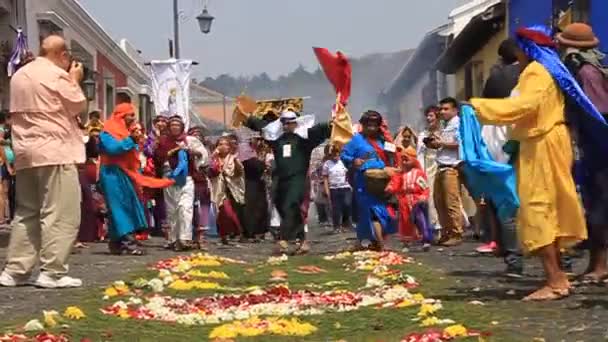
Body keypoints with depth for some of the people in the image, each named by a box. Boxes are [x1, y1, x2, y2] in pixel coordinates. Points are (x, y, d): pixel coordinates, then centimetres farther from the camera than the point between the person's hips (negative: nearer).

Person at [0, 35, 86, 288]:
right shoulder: (58, 75, -9)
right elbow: (78, 106, -2)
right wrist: (74, 80, 11)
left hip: (25, 153, 8)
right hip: (55, 151, -8)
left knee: (26, 212, 12)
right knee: (60, 214, -6)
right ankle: (52, 273, -9)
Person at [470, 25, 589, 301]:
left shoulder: (535, 71, -10)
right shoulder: (551, 71, 20)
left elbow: (524, 105, -26)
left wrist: (478, 106, -26)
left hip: (540, 146, -10)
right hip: (550, 142, 10)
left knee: (536, 210, -12)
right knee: (550, 209, 12)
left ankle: (554, 282, -17)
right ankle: (558, 277, 15)